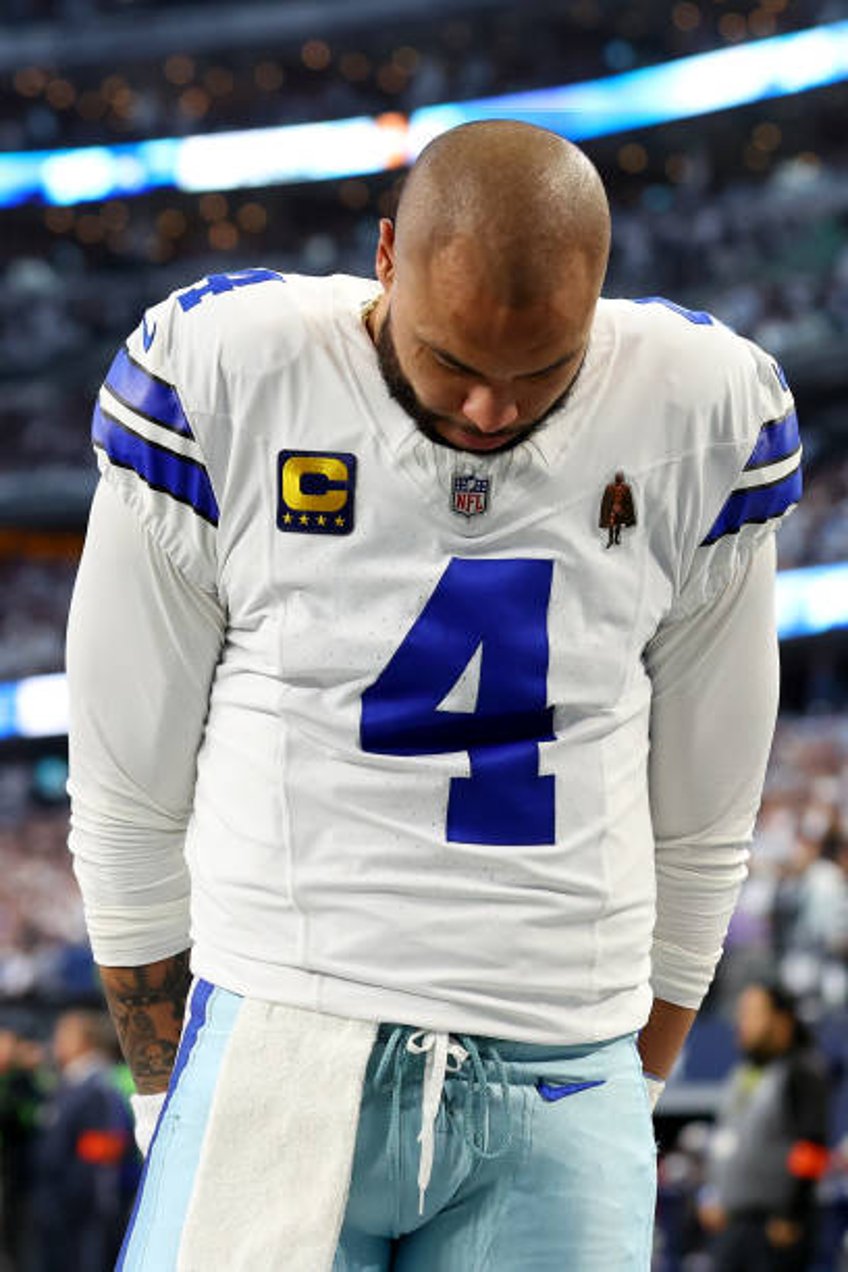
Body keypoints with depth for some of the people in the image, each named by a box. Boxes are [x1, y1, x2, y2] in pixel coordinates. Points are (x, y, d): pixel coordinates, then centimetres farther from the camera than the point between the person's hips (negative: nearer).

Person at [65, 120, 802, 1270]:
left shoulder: (703, 419, 0)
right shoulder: (222, 384, -6)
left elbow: (697, 830, 11)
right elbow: (129, 800, 3)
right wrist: (168, 1092, 8)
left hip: (567, 1087, 2)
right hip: (282, 1044, -1)